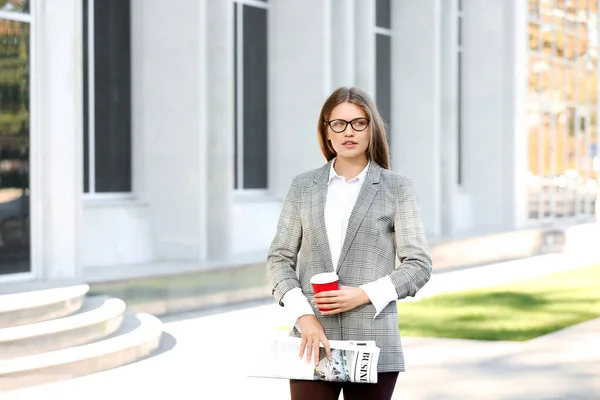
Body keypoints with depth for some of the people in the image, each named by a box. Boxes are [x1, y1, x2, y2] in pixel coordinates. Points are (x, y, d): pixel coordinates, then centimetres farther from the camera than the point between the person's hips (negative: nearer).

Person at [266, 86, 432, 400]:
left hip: (372, 342, -1)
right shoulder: (302, 187, 11)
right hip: (313, 339, 1)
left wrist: (364, 294, -11)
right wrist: (302, 315, -7)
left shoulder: (397, 188, 5)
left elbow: (419, 265, 2)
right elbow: (279, 259, 9)